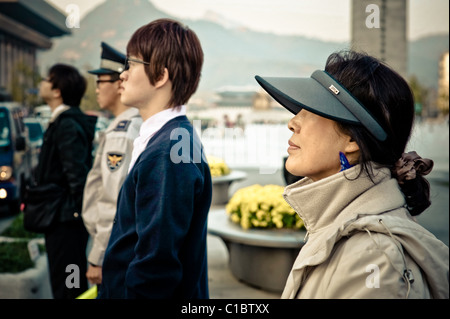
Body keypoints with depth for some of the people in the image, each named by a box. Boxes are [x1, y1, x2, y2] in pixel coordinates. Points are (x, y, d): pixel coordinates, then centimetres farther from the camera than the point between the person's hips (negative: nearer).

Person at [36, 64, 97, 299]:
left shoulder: (67, 125, -17)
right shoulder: (62, 121, 14)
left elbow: (77, 173, -24)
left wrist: (74, 210, -18)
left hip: (65, 219, -10)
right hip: (63, 218, 10)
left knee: (65, 287, 0)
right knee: (74, 285, 19)